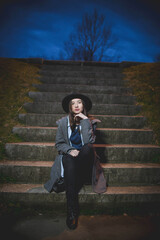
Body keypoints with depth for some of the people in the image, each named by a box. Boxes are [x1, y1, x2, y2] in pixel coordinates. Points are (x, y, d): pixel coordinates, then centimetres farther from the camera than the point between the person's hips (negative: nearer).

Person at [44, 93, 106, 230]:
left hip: (85, 157, 0)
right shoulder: (63, 122, 4)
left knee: (88, 147, -34)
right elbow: (59, 143, 4)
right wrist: (70, 150, -16)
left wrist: (85, 120, -18)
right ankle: (72, 212, -34)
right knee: (70, 162, -36)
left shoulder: (90, 121, 1)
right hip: (68, 155, 0)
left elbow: (89, 141, -16)